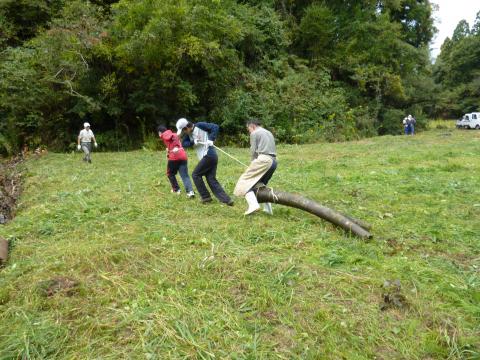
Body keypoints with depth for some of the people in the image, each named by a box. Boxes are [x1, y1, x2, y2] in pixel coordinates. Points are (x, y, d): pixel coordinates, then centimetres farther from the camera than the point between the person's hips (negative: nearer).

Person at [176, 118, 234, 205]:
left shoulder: (200, 126, -8)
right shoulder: (189, 134, 15)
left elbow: (215, 127, -11)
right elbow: (184, 143, 7)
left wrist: (211, 140, -20)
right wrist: (193, 142, -10)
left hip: (209, 155, -9)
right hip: (207, 157, 9)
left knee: (195, 175, 2)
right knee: (211, 179, 7)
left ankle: (205, 196, 11)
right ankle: (227, 200, 4)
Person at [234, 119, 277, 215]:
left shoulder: (254, 133, 5)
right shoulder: (269, 133, 28)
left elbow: (253, 151, -1)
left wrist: (254, 163, 14)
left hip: (263, 159, -8)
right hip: (273, 161, 8)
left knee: (246, 181, -4)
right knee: (261, 184, 21)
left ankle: (253, 204, -23)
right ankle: (268, 208, 15)